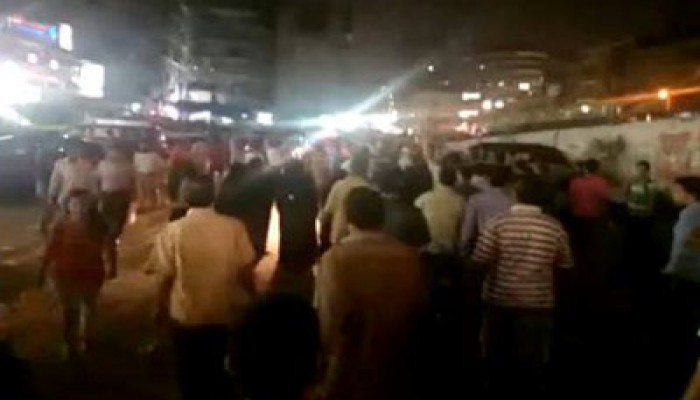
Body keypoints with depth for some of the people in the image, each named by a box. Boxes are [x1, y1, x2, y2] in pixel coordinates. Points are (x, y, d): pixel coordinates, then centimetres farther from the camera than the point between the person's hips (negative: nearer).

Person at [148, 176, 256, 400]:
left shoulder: (173, 230, -15)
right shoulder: (234, 227, -13)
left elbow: (164, 277, -11)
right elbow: (246, 270, -8)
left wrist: (161, 308, 7)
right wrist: (252, 298, 11)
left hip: (186, 317, -1)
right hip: (227, 314, 1)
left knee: (191, 375, 22)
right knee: (224, 374, 23)